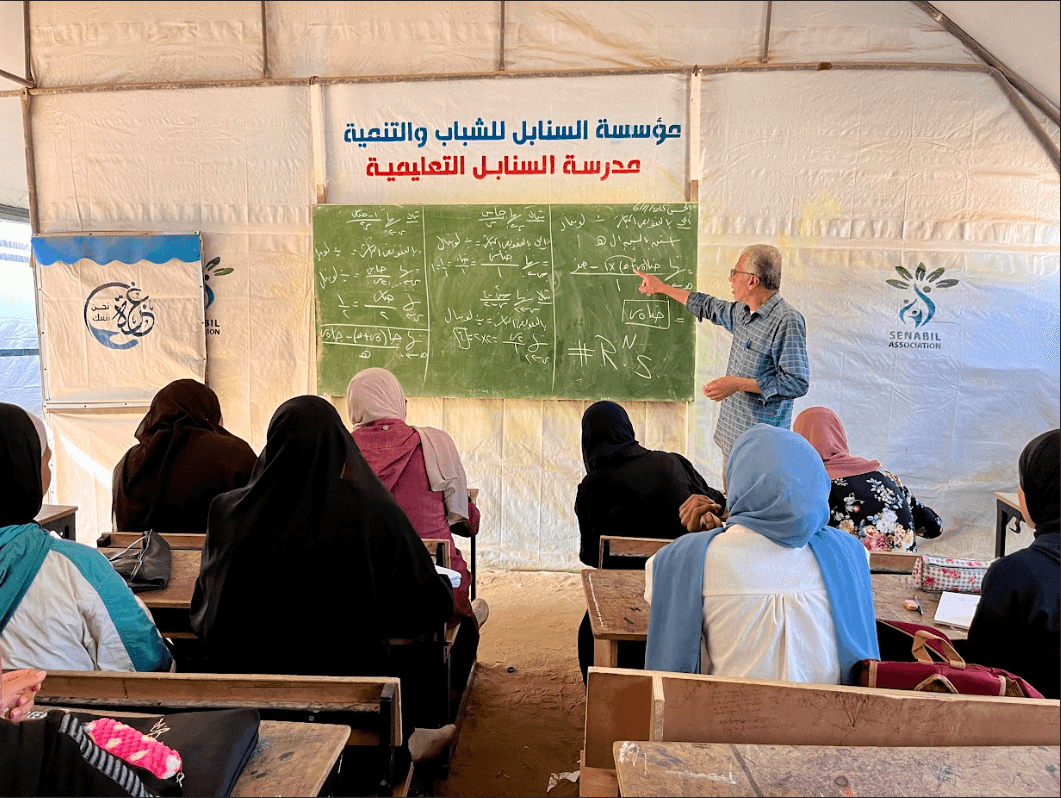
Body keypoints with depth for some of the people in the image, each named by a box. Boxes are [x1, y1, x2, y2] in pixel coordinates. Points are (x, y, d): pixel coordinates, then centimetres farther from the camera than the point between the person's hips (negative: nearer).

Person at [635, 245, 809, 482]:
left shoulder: (788, 322, -16)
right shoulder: (743, 313, 10)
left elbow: (798, 383, -19)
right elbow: (709, 307, 30)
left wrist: (738, 384, -21)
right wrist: (661, 287, 37)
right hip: (732, 436, 8)